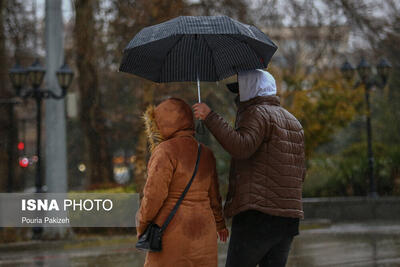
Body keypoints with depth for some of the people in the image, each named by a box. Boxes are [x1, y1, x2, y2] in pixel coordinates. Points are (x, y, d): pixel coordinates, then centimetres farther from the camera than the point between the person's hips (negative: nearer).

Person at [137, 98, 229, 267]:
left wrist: (142, 226, -4)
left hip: (173, 233, -6)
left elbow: (154, 194, -18)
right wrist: (219, 223, 31)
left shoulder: (167, 151, -13)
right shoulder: (205, 154, 8)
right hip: (201, 233, 6)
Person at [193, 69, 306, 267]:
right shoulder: (293, 122, 22)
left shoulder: (257, 113, -4)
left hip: (257, 215, -8)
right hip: (288, 217, 8)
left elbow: (241, 147, -24)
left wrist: (210, 117, -19)